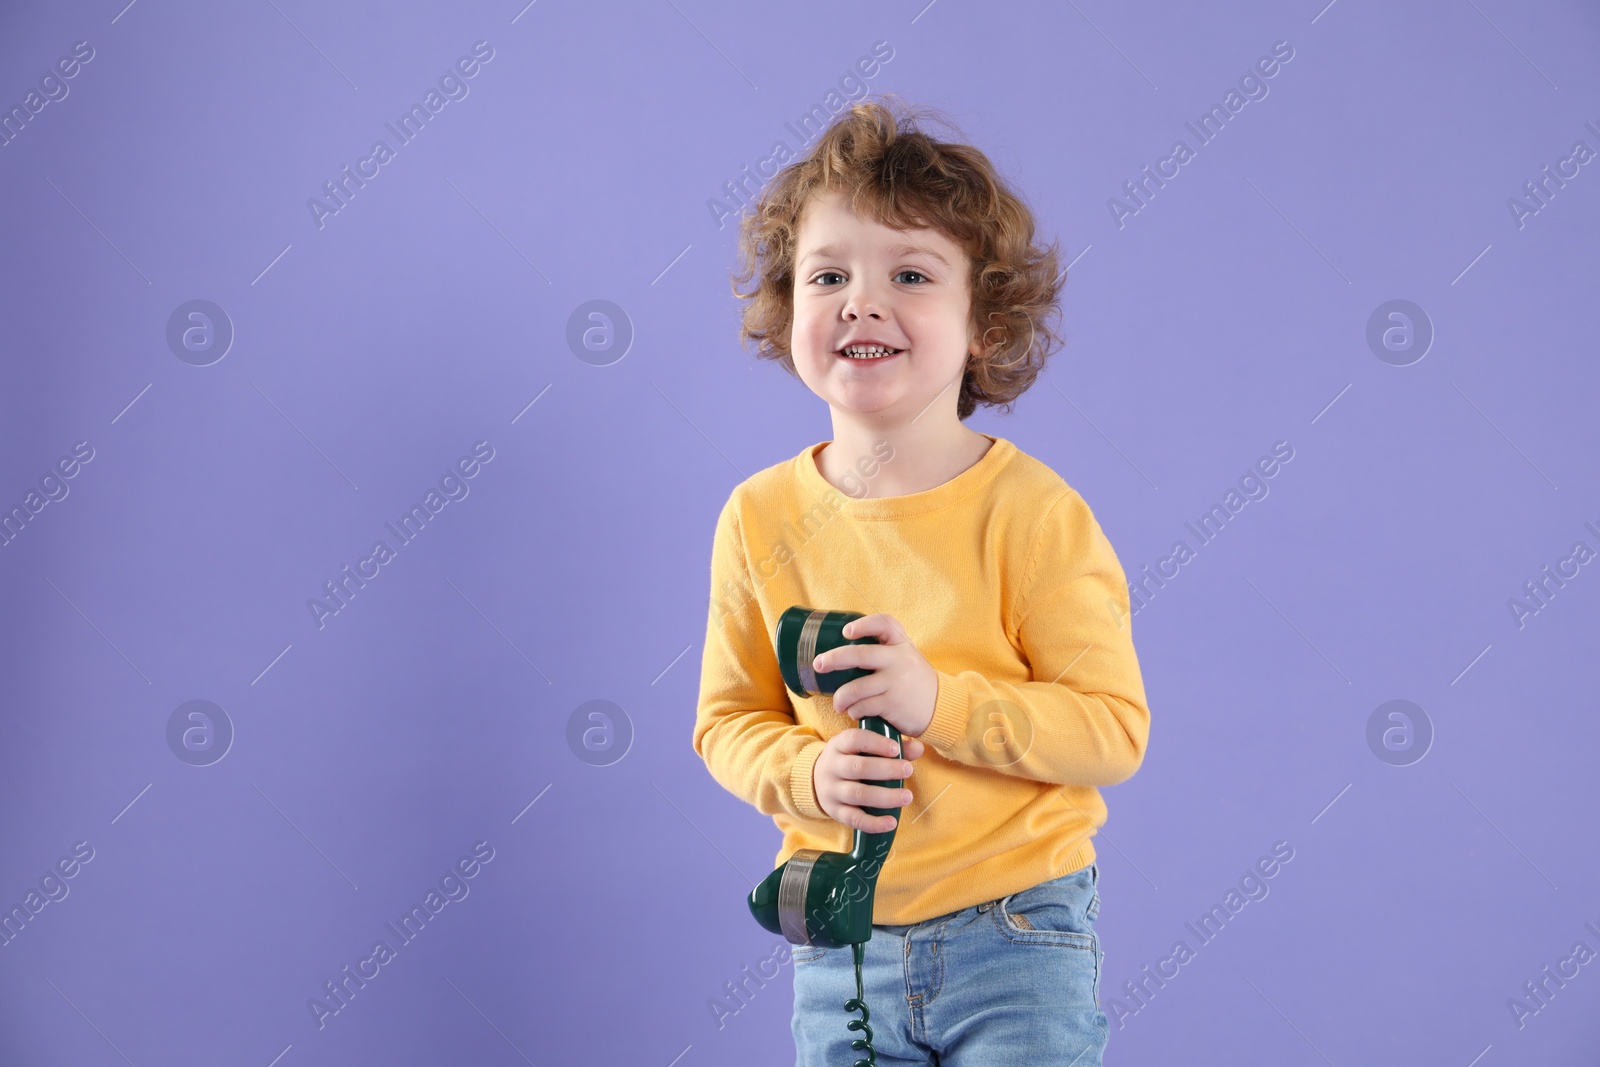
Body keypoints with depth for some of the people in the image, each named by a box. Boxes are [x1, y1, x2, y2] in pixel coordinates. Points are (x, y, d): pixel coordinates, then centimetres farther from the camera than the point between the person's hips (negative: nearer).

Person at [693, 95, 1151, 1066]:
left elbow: (1117, 731, -13)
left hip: (1018, 933, -3)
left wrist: (941, 702, -26)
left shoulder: (1032, 512, -13)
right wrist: (809, 774, -15)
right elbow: (729, 722, 5)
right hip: (838, 942, 3)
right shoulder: (762, 516, -4)